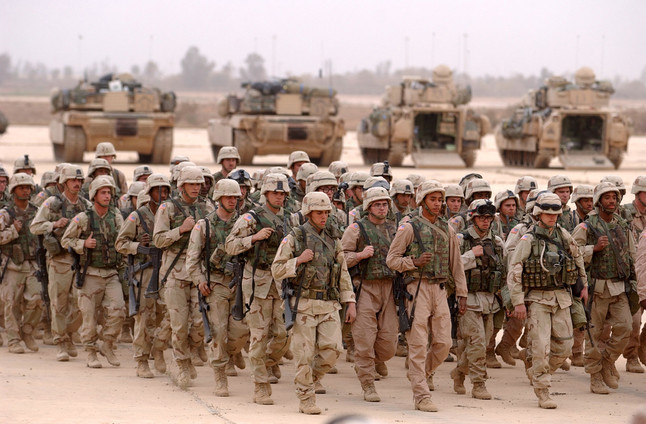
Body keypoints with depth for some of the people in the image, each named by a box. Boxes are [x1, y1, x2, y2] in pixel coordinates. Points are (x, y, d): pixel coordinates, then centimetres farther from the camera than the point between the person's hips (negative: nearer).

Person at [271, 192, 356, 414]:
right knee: (305, 354, -3)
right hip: (304, 305, -4)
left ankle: (310, 379, 18)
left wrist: (350, 304, 8)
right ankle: (306, 401, 5)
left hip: (329, 306, 4)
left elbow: (343, 275, 15)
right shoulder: (294, 238, -1)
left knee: (332, 349, -8)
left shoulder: (332, 241, 13)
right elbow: (277, 271, -3)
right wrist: (299, 260, -17)